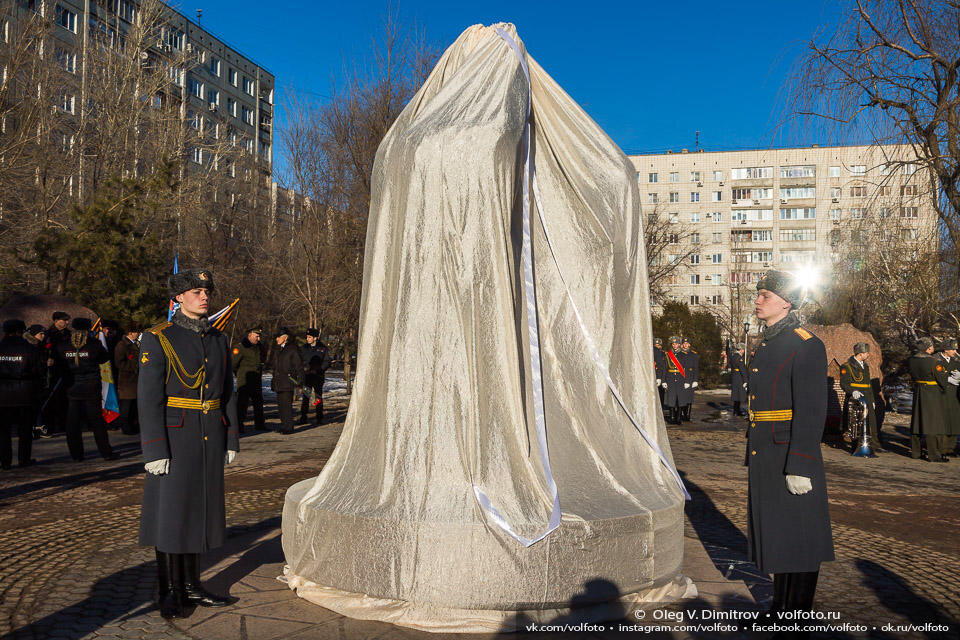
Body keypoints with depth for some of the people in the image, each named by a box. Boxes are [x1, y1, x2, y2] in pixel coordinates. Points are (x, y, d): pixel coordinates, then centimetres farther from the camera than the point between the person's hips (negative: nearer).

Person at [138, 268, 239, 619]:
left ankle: (191, 586, 25)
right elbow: (149, 397, -12)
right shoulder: (157, 339, -7)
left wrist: (232, 440, 9)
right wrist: (154, 451, -16)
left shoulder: (219, 340, 9)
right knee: (170, 513, 3)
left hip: (210, 440, 5)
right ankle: (170, 593, 17)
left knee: (200, 510, 12)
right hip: (174, 437, -5)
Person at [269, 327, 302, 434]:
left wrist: (300, 381, -11)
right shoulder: (277, 349, 17)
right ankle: (283, 425, 20)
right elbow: (272, 364, 28)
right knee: (280, 404, 11)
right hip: (278, 382, 8)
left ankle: (289, 427, -4)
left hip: (288, 381, -8)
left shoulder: (292, 349, -7)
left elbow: (299, 366, -8)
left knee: (287, 404, -9)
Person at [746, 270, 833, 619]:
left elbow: (812, 410, -19)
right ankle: (780, 606, 30)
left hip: (791, 457, -9)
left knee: (797, 537, 3)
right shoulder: (765, 344, 14)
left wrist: (799, 467, -22)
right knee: (775, 534, 17)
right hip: (764, 456, 9)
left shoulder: (806, 345, -14)